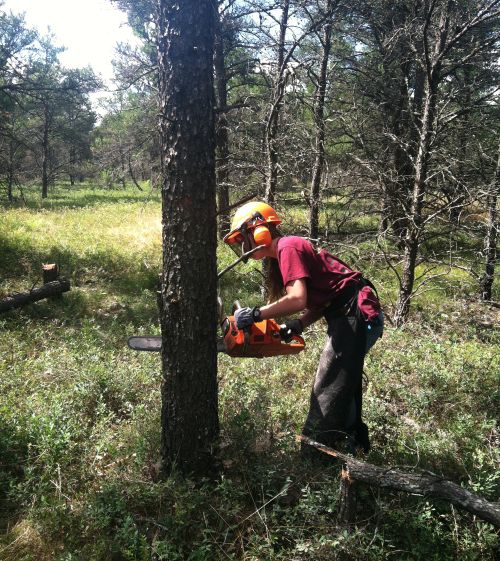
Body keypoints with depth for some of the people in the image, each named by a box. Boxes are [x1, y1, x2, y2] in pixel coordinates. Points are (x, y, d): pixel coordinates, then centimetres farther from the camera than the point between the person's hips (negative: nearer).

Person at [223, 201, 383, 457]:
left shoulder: (287, 247, -13)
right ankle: (352, 443, 35)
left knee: (328, 393, -6)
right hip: (351, 317, 11)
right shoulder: (281, 257, 17)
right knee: (342, 387, 21)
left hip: (357, 316, -11)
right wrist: (297, 326, 0)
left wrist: (255, 314, -18)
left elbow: (298, 299, -26)